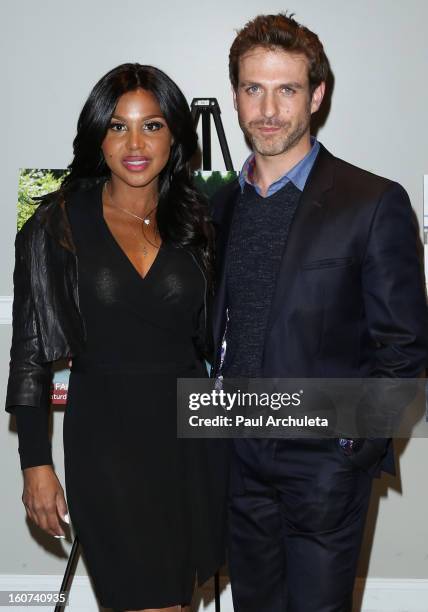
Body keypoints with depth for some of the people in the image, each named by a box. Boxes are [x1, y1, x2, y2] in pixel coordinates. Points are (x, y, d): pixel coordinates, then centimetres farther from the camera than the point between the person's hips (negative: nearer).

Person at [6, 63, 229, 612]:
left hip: (190, 434, 3)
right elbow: (30, 352, -3)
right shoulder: (56, 225, -4)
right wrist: (36, 464, -6)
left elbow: (210, 338, 11)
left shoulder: (195, 222, 5)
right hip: (107, 439, -3)